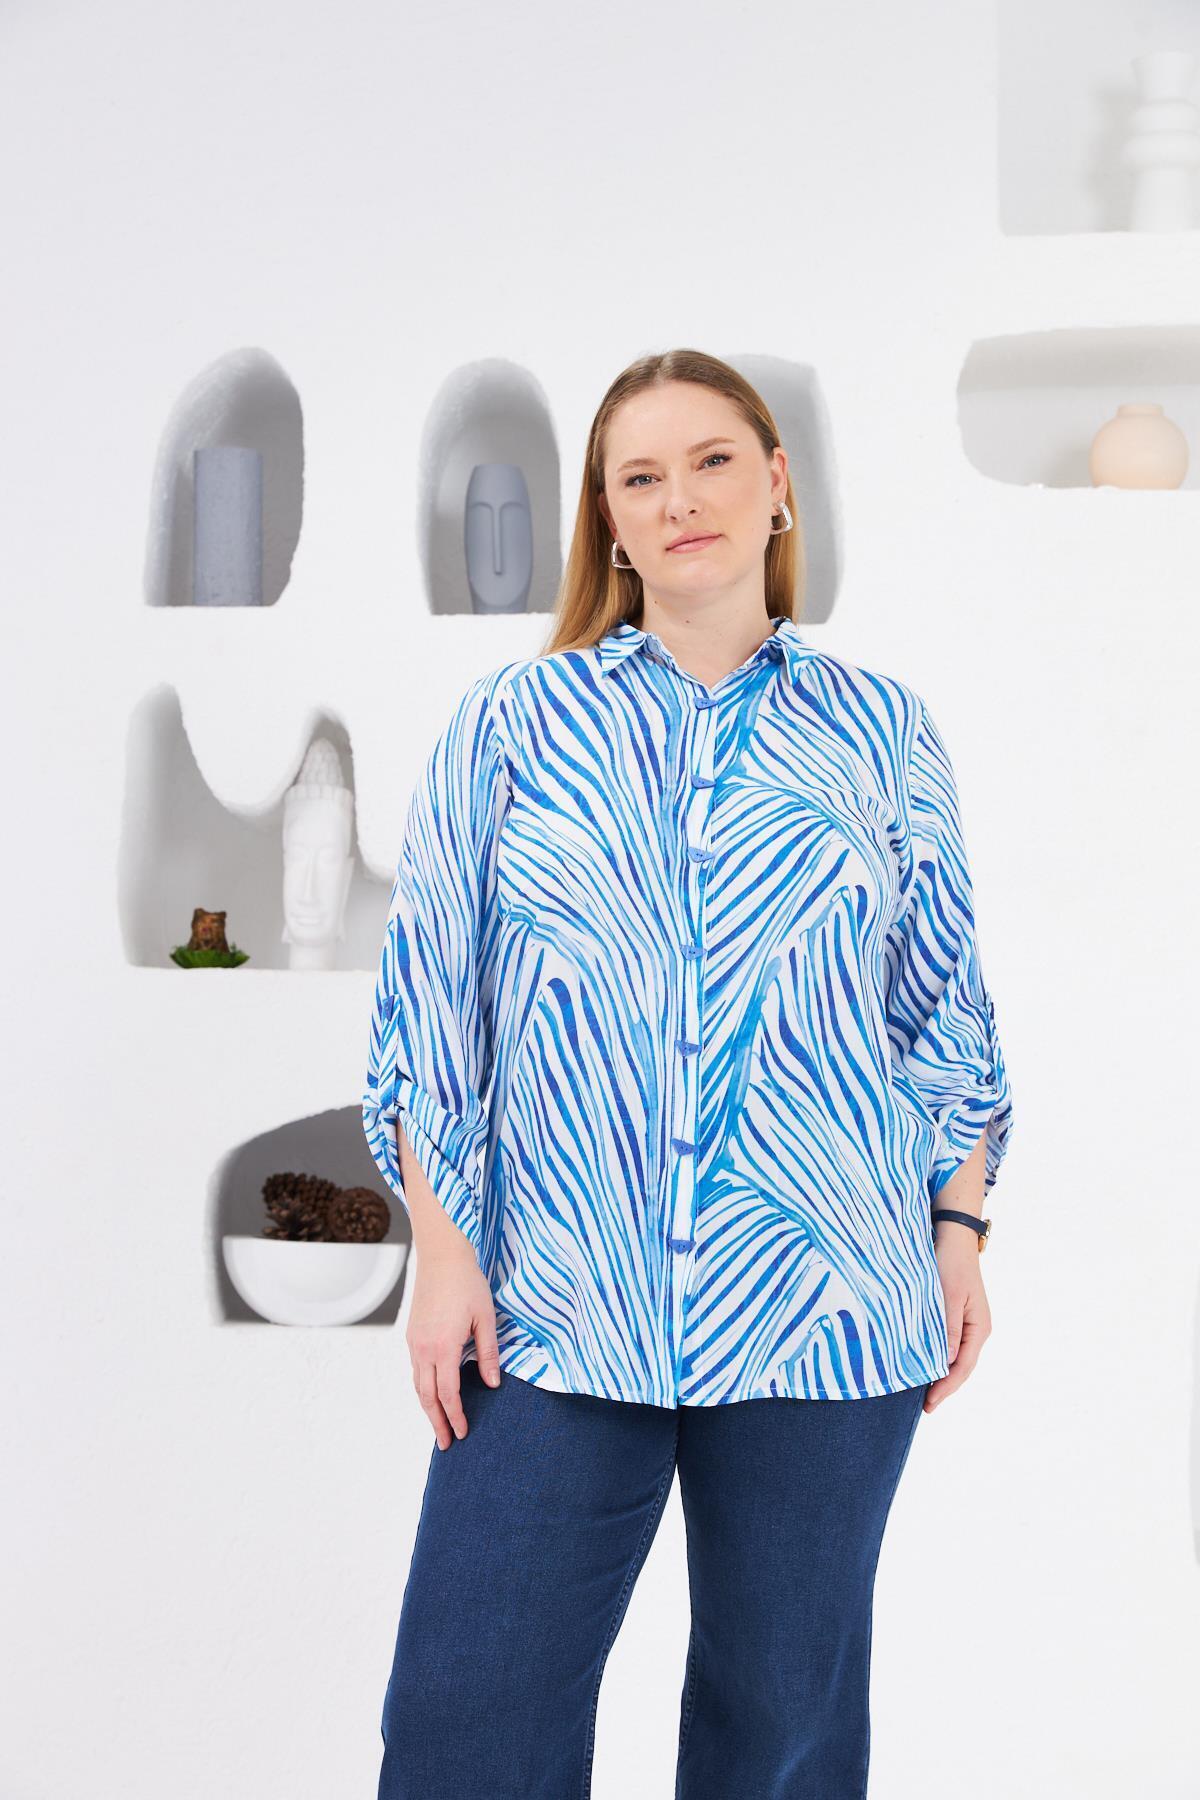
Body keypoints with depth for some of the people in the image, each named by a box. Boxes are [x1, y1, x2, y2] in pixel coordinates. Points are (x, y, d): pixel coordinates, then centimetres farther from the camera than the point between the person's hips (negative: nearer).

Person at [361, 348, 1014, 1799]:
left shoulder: (877, 730, 8)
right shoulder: (512, 722, 6)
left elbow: (946, 1007, 12)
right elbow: (426, 996, 5)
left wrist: (961, 1230, 5)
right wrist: (442, 1253, -1)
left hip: (822, 1303, 1)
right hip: (557, 1310, 0)